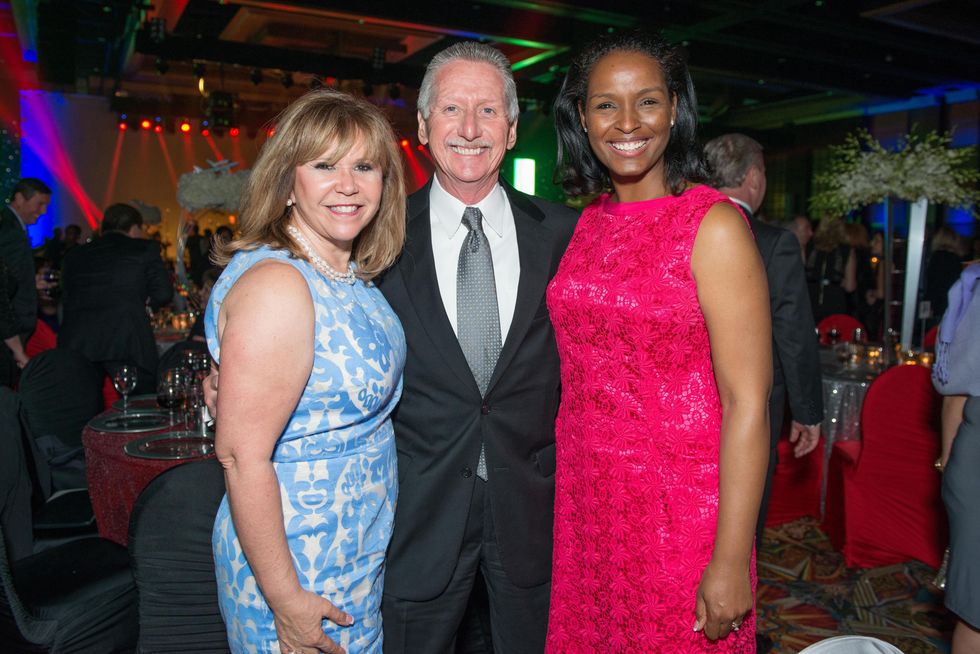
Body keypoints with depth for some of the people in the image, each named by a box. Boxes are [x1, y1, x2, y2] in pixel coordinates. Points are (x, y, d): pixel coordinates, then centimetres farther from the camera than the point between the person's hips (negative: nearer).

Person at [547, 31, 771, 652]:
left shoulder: (714, 224, -13)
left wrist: (730, 561, -16)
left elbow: (747, 401, -15)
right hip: (585, 501, 5)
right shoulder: (588, 222, 4)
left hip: (678, 508, -5)